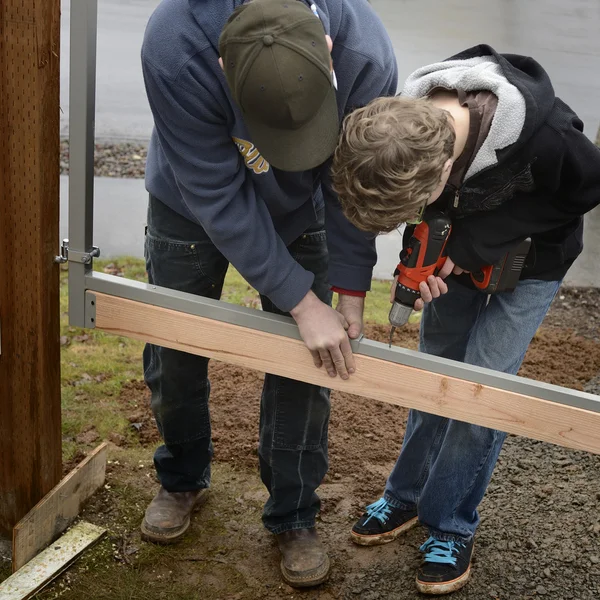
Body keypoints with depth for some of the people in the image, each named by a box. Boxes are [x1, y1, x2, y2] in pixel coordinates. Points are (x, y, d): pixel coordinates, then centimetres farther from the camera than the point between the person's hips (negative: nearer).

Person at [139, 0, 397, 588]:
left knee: (301, 365, 1)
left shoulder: (365, 54, -35)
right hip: (192, 206, 0)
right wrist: (303, 302, -32)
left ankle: (293, 517, 22)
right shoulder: (175, 47, -41)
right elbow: (220, 199, -35)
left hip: (300, 214, 1)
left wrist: (351, 292, -20)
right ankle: (182, 480, 38)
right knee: (173, 360, 10)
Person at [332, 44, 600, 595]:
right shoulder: (403, 125, -28)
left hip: (529, 259, -4)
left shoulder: (544, 137, -42)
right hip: (459, 253, 4)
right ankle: (408, 496, 30)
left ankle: (452, 525, 13)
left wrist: (478, 241, -26)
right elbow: (415, 204, -6)